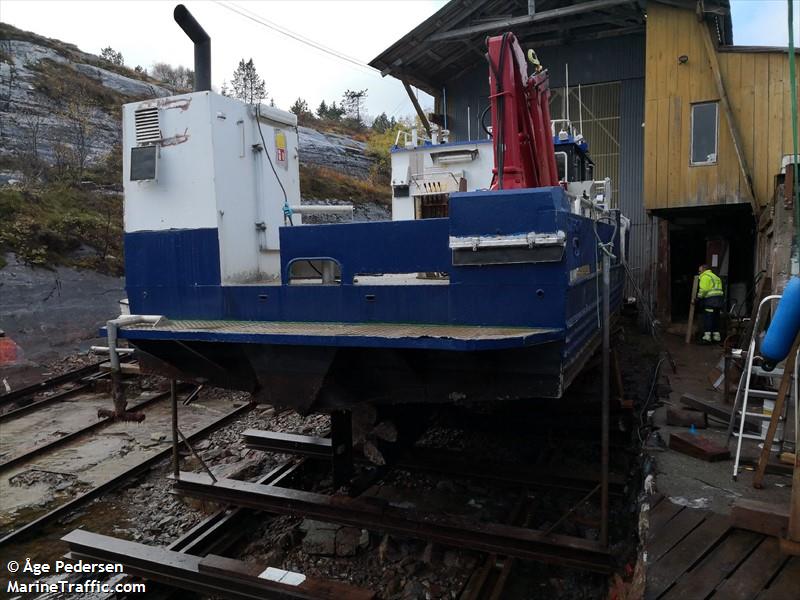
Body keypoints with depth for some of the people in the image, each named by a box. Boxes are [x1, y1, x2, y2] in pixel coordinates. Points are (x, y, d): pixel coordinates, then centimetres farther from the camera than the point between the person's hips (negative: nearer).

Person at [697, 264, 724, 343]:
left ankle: (707, 337, -14)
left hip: (710, 299, -9)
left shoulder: (705, 276, -4)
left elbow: (703, 289, -16)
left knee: (707, 318, -9)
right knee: (715, 318, 15)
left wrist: (699, 297, -6)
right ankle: (716, 336, 20)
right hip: (718, 299, 9)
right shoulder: (714, 276, 26)